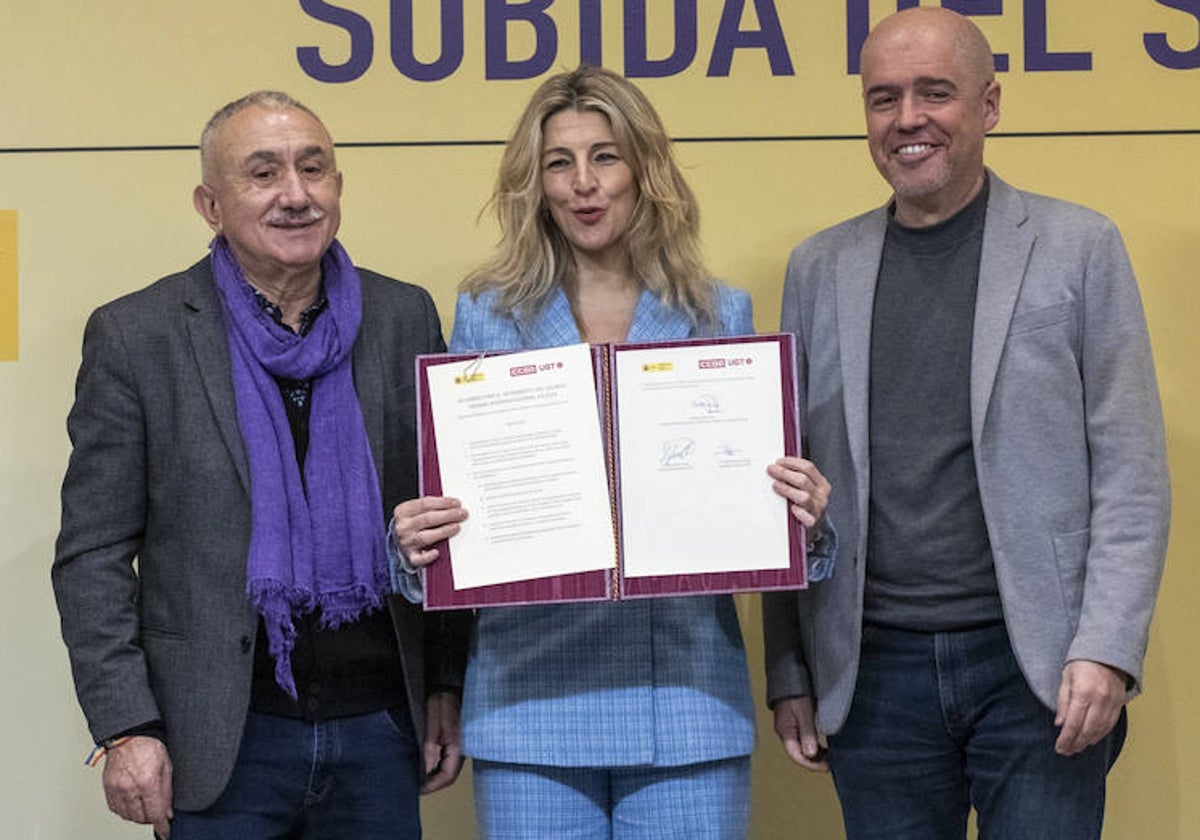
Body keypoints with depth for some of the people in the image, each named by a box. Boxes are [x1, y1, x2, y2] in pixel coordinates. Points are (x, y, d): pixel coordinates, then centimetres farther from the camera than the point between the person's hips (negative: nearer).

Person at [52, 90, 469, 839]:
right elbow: (92, 555, -3)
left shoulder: (404, 319, 5)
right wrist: (125, 728, -9)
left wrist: (447, 686, 7)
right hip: (225, 741, -2)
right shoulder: (137, 336, -3)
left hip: (380, 725, 3)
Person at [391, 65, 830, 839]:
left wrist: (802, 508, -11)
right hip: (533, 701, 0)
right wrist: (416, 538, -13)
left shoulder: (722, 316, 8)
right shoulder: (489, 317, 7)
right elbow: (452, 502, 8)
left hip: (685, 698, 0)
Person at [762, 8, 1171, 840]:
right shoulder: (819, 269, 10)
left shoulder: (1079, 249, 2)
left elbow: (1133, 473, -2)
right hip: (874, 672, 3)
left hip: (1036, 669, -2)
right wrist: (789, 672, 6)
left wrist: (1108, 650, -11)